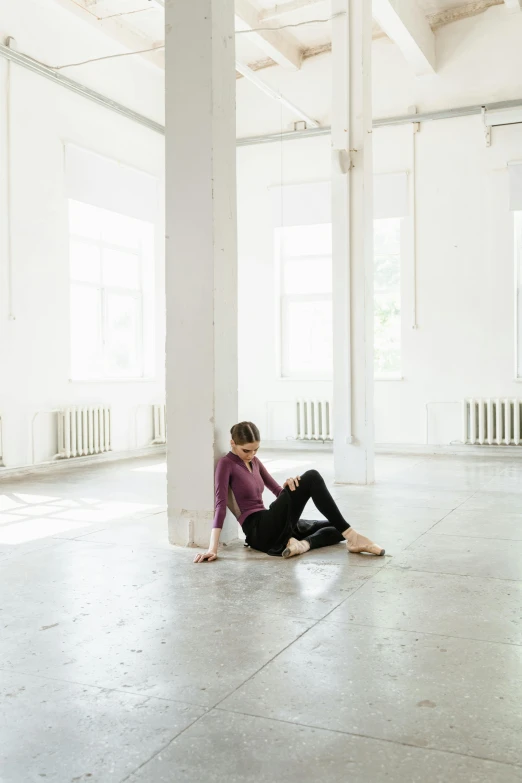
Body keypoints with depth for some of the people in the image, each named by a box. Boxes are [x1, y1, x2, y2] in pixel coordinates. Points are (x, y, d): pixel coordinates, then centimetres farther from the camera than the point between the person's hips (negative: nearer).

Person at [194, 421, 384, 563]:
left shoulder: (253, 461, 16)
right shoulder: (226, 464, -8)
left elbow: (278, 492, 15)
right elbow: (221, 506, -18)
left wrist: (290, 487, -10)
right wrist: (213, 548, -27)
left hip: (270, 528, 9)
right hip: (260, 531, -9)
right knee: (311, 477, -20)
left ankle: (303, 544, -19)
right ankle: (352, 536, -21)